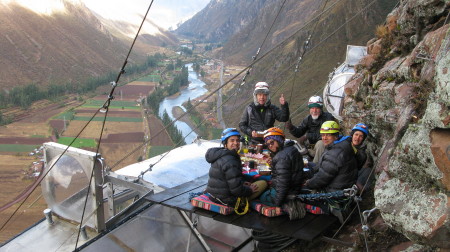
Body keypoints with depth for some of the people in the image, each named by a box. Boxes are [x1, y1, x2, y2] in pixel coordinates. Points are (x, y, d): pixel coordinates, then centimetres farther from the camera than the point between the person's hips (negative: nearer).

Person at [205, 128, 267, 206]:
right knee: (263, 183, -2)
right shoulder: (230, 161, -24)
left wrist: (242, 183, 12)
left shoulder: (219, 155, 7)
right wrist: (250, 190, -8)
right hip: (228, 201, -9)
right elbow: (236, 190, -26)